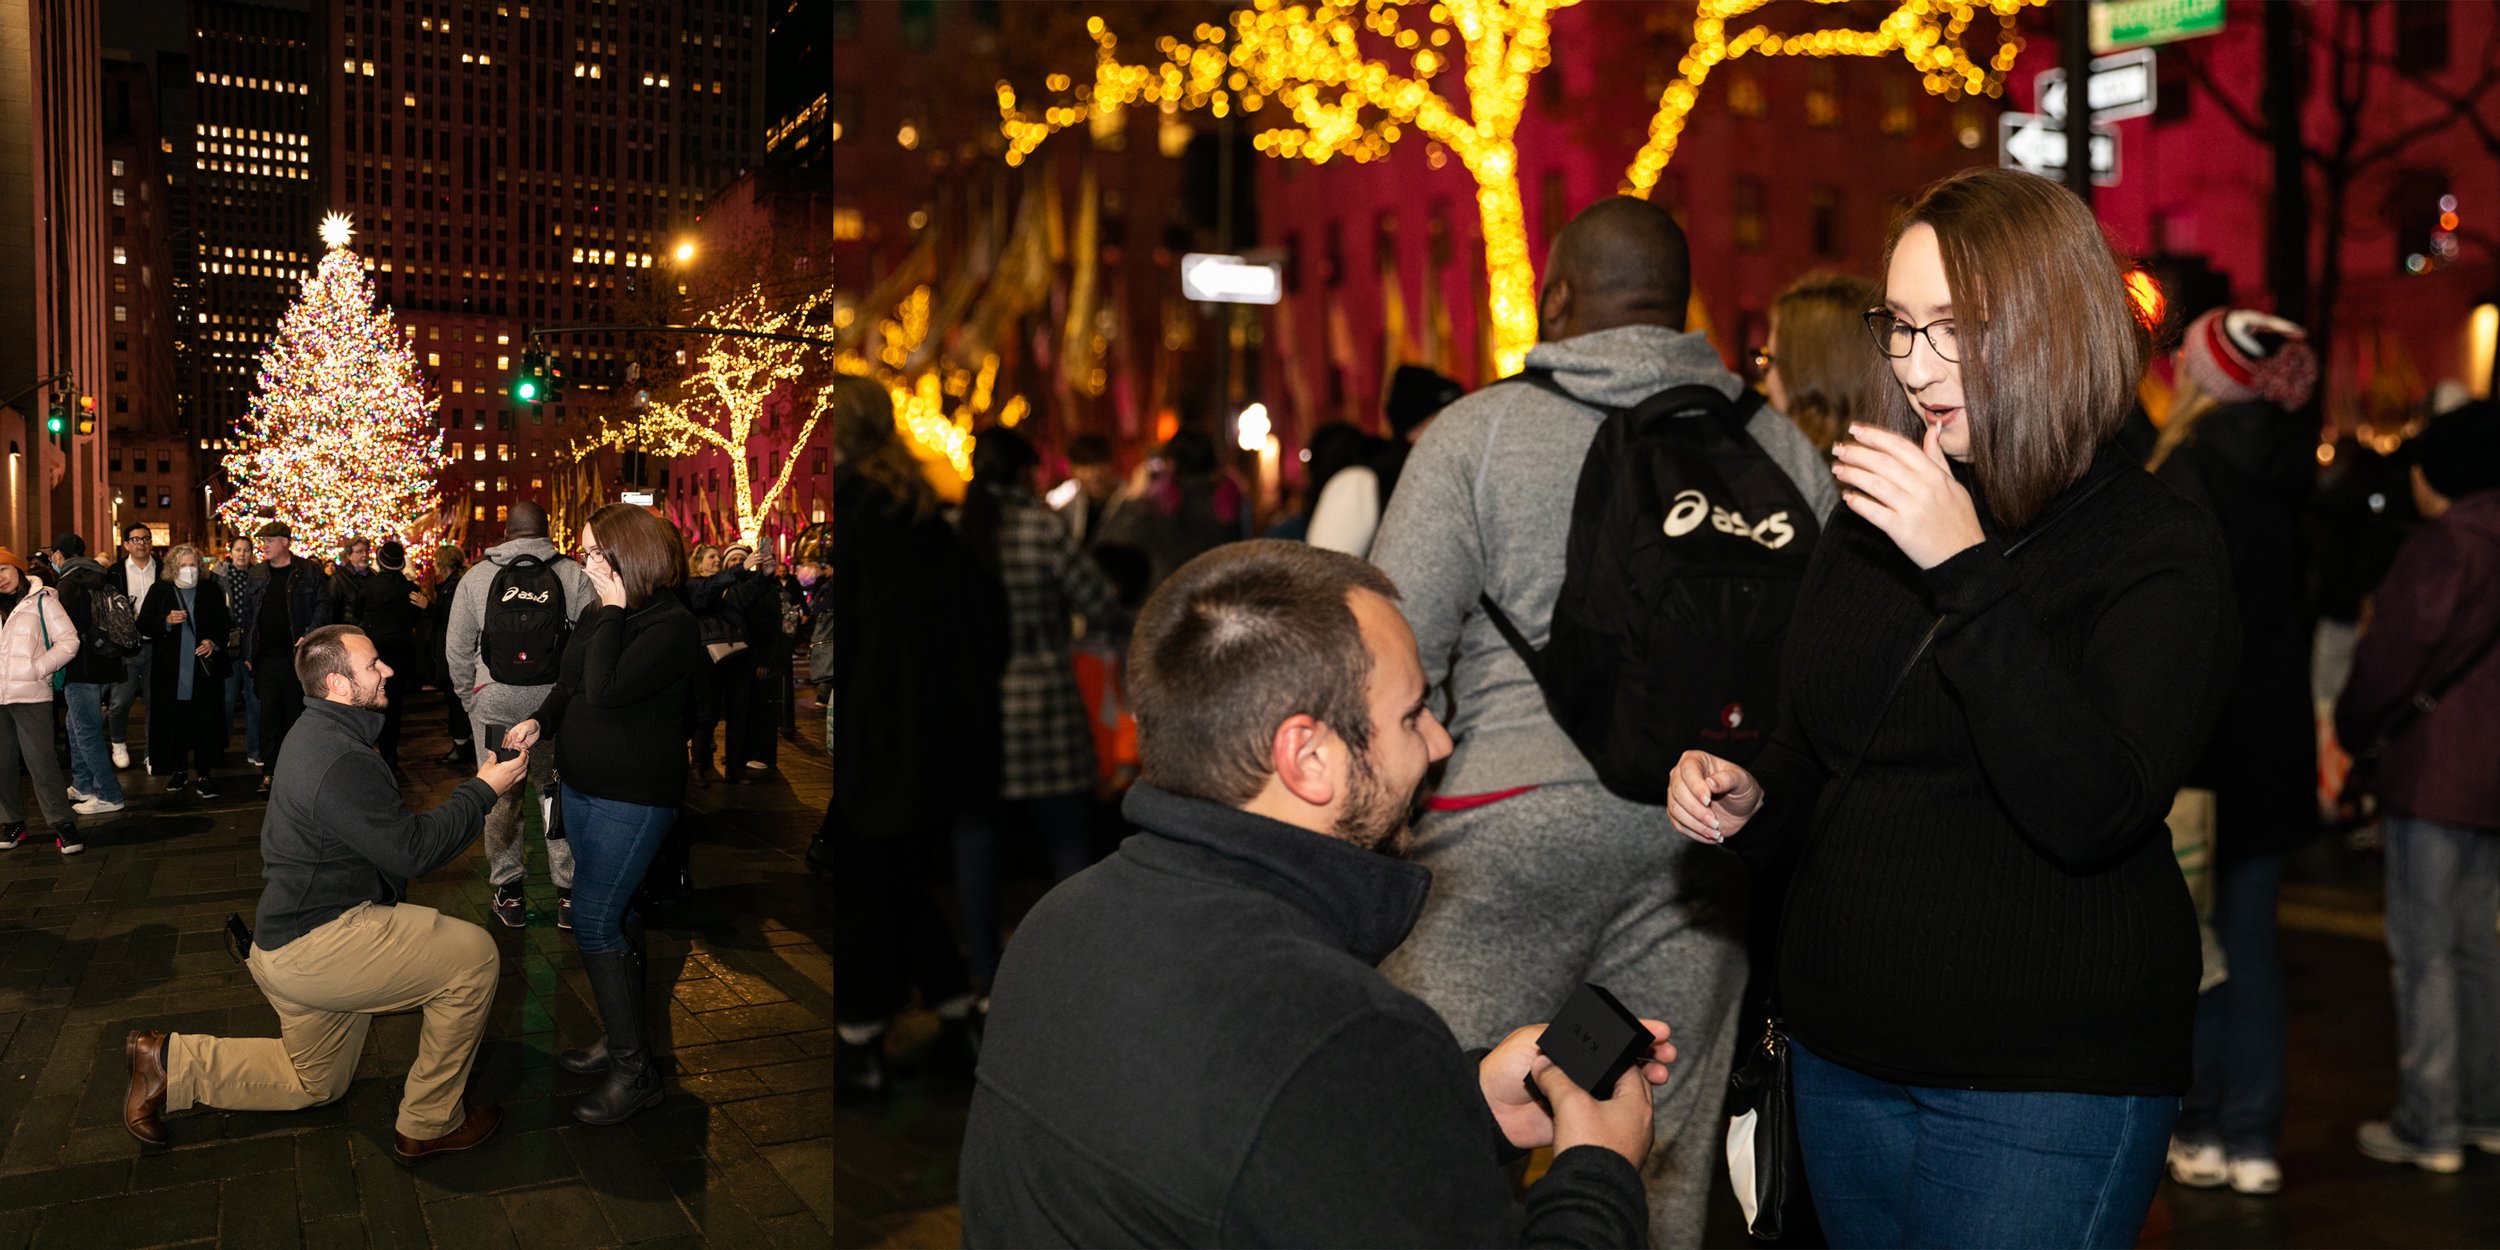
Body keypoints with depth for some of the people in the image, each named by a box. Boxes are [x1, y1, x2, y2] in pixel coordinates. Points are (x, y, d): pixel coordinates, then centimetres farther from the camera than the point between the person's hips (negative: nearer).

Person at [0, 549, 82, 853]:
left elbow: (68, 641, -2)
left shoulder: (41, 600, 3)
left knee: (41, 761, -8)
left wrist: (38, 668, -12)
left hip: (31, 695, -4)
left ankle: (62, 824, -4)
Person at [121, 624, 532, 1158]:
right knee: (473, 954, -11)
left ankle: (169, 1061, 23)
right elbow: (411, 851, -23)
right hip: (315, 946, -11)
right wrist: (483, 790, -16)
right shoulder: (340, 761, -25)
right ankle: (429, 1123, -1)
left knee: (315, 1083, 26)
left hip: (289, 939, 11)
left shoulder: (317, 733, 10)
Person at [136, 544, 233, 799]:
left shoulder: (211, 590, 7)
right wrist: (166, 622, -15)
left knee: (205, 721, -3)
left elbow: (224, 623, 10)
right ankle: (179, 771, 16)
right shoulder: (159, 591, 6)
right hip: (170, 669, 0)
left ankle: (204, 775, 3)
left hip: (204, 668, 0)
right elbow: (143, 626, 3)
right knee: (174, 720, 3)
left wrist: (214, 642, -8)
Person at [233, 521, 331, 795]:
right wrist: (248, 653, 10)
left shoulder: (308, 572, -1)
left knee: (295, 712, 5)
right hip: (266, 657, 3)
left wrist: (310, 636, -14)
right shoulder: (257, 575, 11)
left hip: (296, 656, -3)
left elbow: (322, 604, -2)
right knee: (269, 713, 2)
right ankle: (269, 771, 7)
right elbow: (247, 614, 15)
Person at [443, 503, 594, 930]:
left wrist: (470, 699, 17)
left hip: (494, 704, 1)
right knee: (559, 795, 8)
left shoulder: (476, 577, 1)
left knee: (501, 797, 12)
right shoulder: (575, 575, -5)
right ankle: (568, 891, 10)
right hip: (557, 703, -1)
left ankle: (509, 890, 18)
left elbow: (457, 648, 6)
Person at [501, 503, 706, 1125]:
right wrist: (540, 721, -1)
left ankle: (634, 1067, -2)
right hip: (582, 785, 8)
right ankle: (620, 1035, 26)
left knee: (594, 920, -10)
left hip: (633, 798, -8)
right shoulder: (599, 613, 7)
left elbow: (606, 689, -28)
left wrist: (613, 611, -21)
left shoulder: (672, 625, -18)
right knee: (614, 915, 15)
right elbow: (571, 682, 18)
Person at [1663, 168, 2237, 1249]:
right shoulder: (1868, 520, 6)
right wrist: (1746, 800, -6)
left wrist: (1964, 570, -28)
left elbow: (2093, 815, -25)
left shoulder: (2158, 548, -11)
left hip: (2041, 1081, -5)